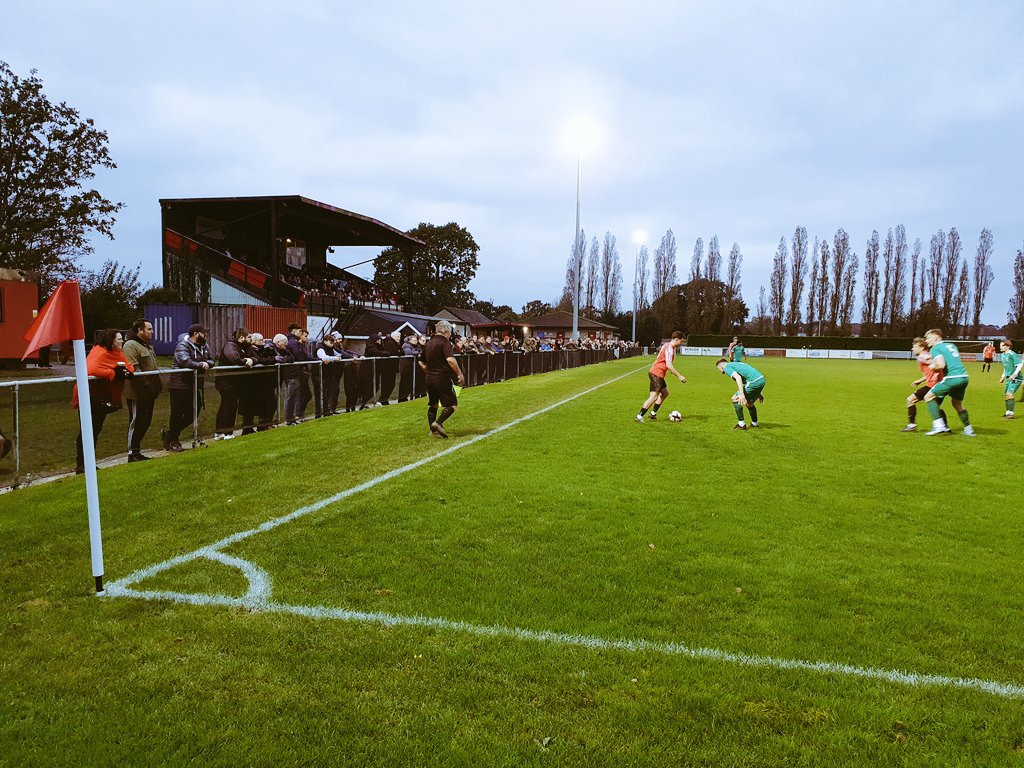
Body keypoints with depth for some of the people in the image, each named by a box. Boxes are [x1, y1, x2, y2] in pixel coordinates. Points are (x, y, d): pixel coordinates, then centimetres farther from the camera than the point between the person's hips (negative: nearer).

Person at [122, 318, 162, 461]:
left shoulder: (148, 346, 20)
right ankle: (132, 454, 4)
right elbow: (133, 369, -22)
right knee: (136, 422, -3)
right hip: (137, 393, -10)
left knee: (145, 422, 13)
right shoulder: (131, 346, -12)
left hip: (148, 393, 10)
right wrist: (147, 385, -24)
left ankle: (136, 451, 22)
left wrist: (157, 385, 19)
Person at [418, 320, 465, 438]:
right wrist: (459, 374, -19)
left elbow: (421, 363, 22)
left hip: (429, 379, 8)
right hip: (442, 379, -8)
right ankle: (438, 423, -17)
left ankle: (433, 429, 18)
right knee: (452, 404, -2)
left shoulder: (428, 343, 14)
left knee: (432, 404, 17)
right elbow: (450, 360, -26)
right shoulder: (445, 343, -11)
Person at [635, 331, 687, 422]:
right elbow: (668, 365, -26)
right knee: (654, 397, -12)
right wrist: (679, 376, -24)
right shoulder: (669, 348, -17)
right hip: (656, 374, -11)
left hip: (658, 374, 11)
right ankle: (639, 417, -13)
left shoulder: (667, 345, 14)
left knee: (665, 393, 19)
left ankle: (653, 413, 22)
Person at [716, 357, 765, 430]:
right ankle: (754, 424, 36)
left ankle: (741, 424, 8)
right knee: (749, 403, 27)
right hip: (762, 380, 9)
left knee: (735, 399, 5)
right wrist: (759, 394, 34)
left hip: (754, 382, -9)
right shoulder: (736, 364, 30)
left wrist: (741, 394, -26)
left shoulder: (727, 367, 3)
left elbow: (738, 377, -17)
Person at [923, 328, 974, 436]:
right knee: (957, 404, 26)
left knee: (929, 397, 3)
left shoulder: (935, 348, -3)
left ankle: (939, 426, -8)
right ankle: (968, 429, 32)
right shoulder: (951, 345, 22)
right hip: (964, 377, 8)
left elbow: (941, 365, -18)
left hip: (952, 378, -8)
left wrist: (933, 366, 3)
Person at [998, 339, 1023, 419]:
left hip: (1016, 378, -9)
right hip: (1009, 378, 9)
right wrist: (1003, 376, 23)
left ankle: (1011, 413, -11)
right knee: (1005, 394, 13)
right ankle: (1007, 412, 26)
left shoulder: (1012, 354, -17)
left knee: (1009, 394, -17)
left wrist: (1015, 374, -29)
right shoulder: (1003, 355, 10)